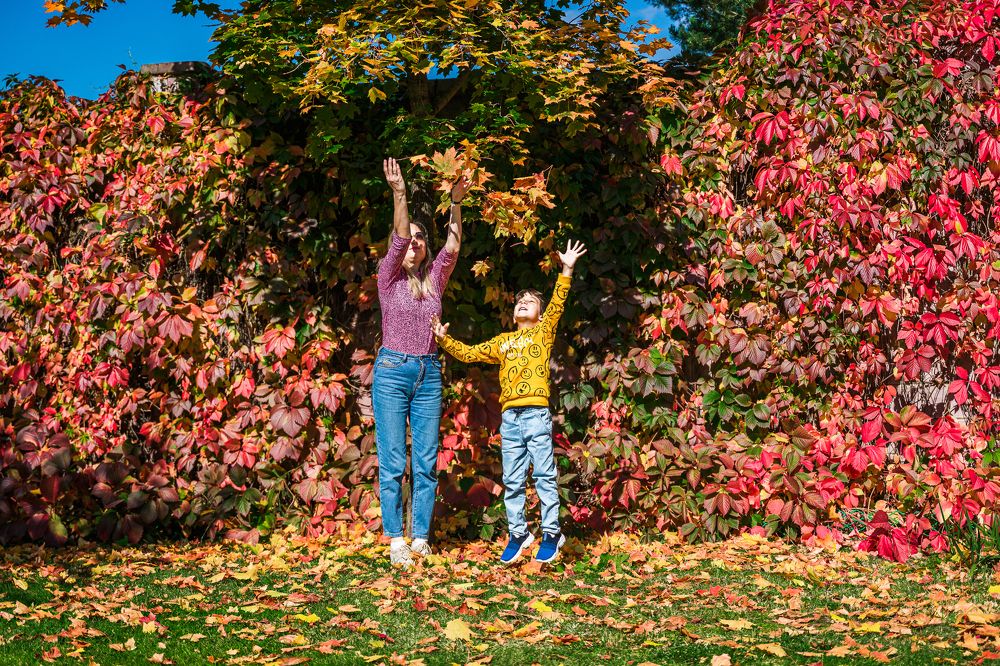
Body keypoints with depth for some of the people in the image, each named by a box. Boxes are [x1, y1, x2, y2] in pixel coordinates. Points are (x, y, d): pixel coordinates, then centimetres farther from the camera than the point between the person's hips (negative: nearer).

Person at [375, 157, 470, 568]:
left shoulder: (434, 280, 11)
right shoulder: (389, 279, 2)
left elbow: (453, 247, -2)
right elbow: (397, 240, -13)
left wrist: (456, 203, -11)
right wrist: (399, 194, -25)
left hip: (429, 375, 4)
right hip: (392, 371, -3)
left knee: (427, 462, 3)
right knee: (392, 463, -3)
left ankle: (421, 538, 8)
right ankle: (396, 541, 1)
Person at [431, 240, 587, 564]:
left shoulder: (544, 331, 9)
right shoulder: (502, 341, 20)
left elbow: (557, 305, -5)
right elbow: (468, 353, 24)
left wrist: (566, 271, -15)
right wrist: (444, 339, 13)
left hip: (537, 413, -4)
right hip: (509, 417, 4)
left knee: (544, 475, -1)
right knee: (512, 481, 7)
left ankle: (551, 533, 7)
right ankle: (518, 533, 17)